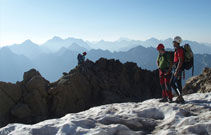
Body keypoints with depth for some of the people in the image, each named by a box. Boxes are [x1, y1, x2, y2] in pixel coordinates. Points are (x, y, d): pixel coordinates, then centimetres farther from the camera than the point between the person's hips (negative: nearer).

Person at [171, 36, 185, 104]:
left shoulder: (179, 50, -14)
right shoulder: (176, 50, 17)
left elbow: (180, 61, -20)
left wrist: (177, 71, -23)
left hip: (178, 69, -10)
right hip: (175, 69, 10)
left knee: (178, 83, -5)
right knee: (172, 83, 12)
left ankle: (180, 98, 3)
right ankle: (179, 96, 19)